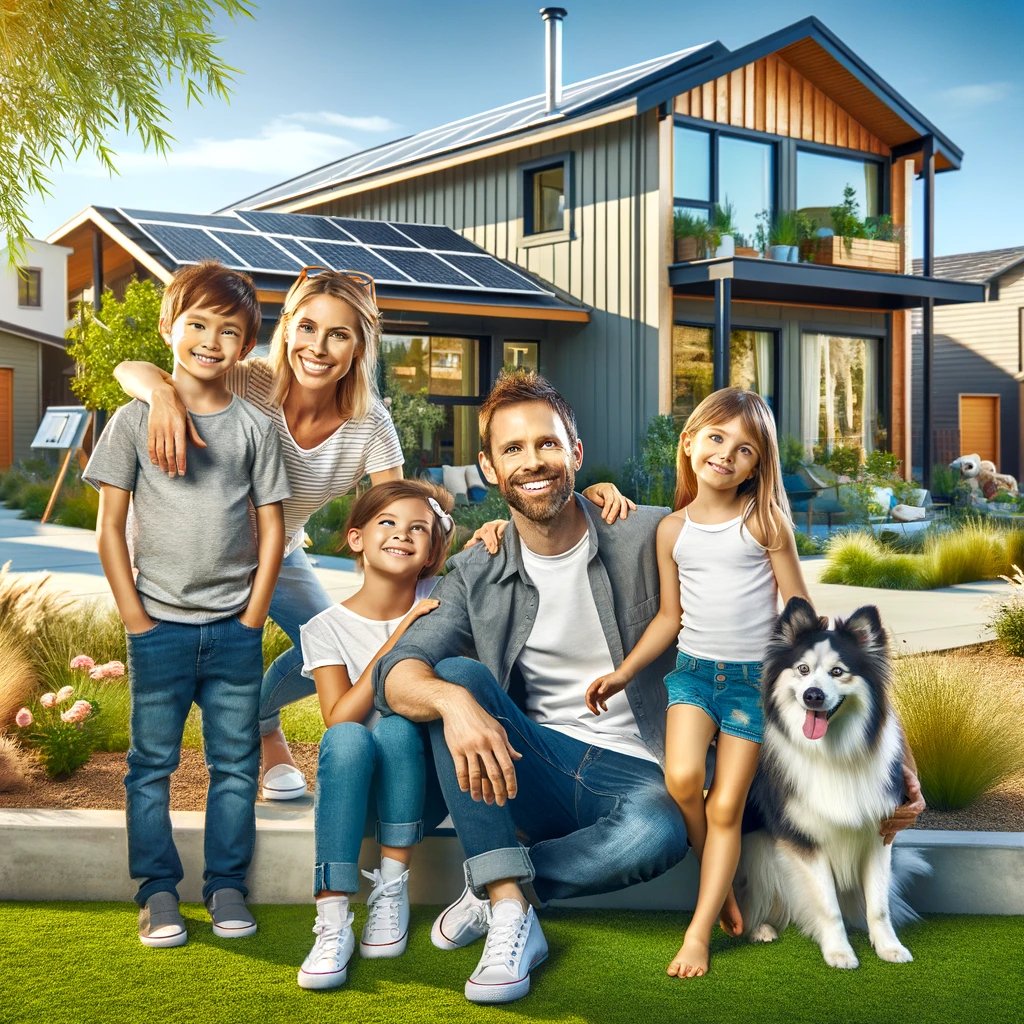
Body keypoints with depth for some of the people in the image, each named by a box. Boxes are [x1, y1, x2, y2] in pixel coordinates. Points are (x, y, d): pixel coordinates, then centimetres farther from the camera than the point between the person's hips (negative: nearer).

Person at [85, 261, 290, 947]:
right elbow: (111, 526, -1)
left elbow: (272, 529, 5)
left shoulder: (255, 427, 3)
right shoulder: (135, 420, -1)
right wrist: (136, 619, -6)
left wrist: (253, 618, -1)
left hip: (236, 627, 1)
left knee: (236, 762, 7)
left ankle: (226, 886, 19)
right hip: (160, 626, -1)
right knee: (152, 762, 5)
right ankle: (159, 891, 16)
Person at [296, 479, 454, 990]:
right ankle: (332, 923, -35)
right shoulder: (328, 628, -4)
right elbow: (339, 720, -17)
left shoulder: (436, 602, -1)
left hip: (419, 787, 0)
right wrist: (398, 639, -22)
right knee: (347, 740, -34)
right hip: (352, 786, 0)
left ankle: (391, 891, -20)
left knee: (396, 726, -31)